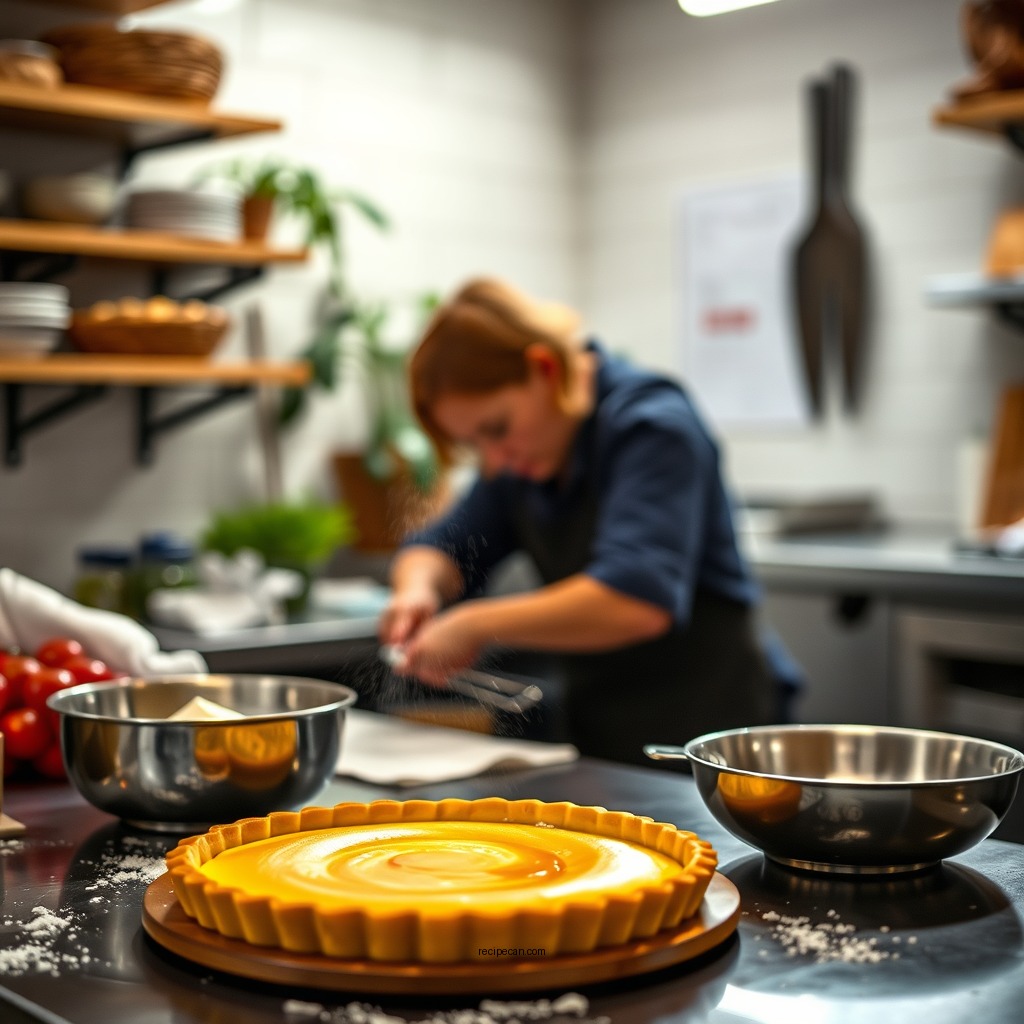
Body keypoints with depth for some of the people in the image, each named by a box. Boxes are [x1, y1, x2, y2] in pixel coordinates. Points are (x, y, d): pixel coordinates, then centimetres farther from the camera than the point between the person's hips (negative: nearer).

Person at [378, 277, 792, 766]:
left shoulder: (652, 427, -15)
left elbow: (640, 600, -28)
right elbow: (439, 548, 14)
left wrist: (476, 625, -23)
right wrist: (418, 589, -10)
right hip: (599, 741, 7)